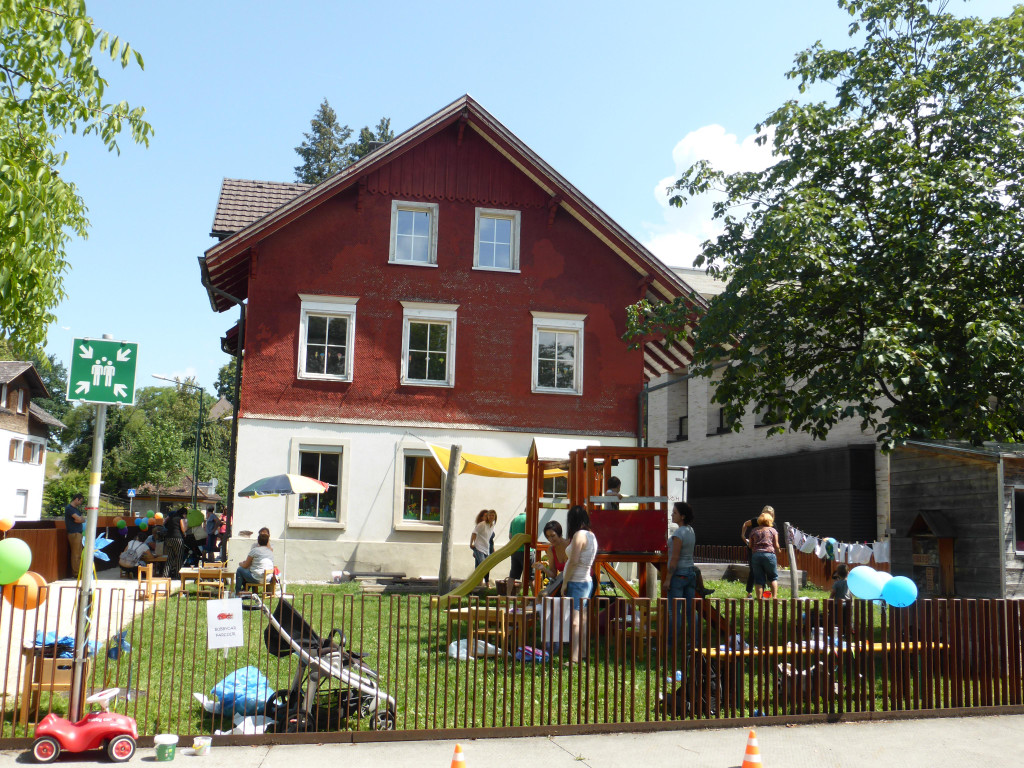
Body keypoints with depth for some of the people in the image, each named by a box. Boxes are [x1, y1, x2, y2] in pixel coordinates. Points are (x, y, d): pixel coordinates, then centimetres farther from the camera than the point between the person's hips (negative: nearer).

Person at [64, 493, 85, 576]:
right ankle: (77, 573, -4)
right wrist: (81, 518, 0)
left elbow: (83, 519, 12)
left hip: (78, 533, 9)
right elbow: (78, 519, -21)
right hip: (74, 534, -9)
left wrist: (80, 519, -8)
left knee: (78, 554, 11)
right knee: (76, 554, -7)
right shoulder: (69, 508, -10)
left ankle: (77, 572, 15)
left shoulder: (76, 509, 20)